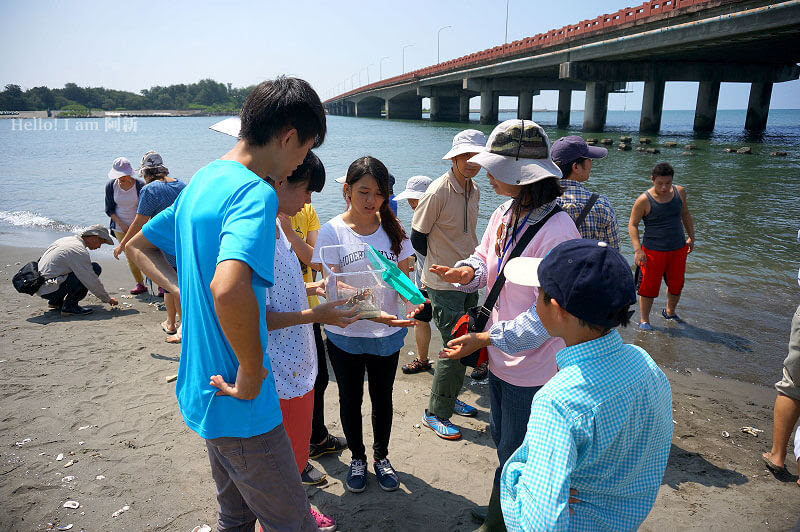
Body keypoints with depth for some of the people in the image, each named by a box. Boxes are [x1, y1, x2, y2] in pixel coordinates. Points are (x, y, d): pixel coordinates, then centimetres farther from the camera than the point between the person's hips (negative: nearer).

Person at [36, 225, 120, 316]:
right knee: (95, 268, -15)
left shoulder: (66, 240, 12)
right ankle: (69, 306, -11)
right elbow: (92, 281, -17)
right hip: (49, 290, -10)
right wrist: (108, 299, -4)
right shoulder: (79, 250, -17)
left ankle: (56, 301, 22)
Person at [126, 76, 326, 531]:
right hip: (240, 407, -9)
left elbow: (139, 245, 21)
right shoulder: (257, 193, -22)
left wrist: (182, 289, 8)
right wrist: (253, 373, -24)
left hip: (203, 390, 9)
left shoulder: (202, 181, 8)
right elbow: (228, 288, -39)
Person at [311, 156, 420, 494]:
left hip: (387, 333, 2)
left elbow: (403, 277, 1)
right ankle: (357, 457, 41)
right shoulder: (333, 231, -13)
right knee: (351, 399, 17)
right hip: (345, 335, -2)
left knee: (382, 397, 18)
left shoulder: (393, 228, -4)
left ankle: (380, 456, 42)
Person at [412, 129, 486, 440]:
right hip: (444, 285, -8)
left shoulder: (473, 190, 7)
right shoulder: (438, 192, -18)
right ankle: (435, 414, 12)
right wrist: (445, 266, -1)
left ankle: (450, 399, 36)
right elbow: (417, 239, -12)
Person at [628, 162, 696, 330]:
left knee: (676, 285, 16)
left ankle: (669, 312, 41)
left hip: (678, 249, 5)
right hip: (653, 251, -5)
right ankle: (644, 320, 16)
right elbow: (632, 224, -9)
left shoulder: (679, 192, 2)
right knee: (649, 287, -1)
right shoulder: (644, 200, -14)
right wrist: (637, 250, -18)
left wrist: (691, 237, 15)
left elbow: (685, 214, 18)